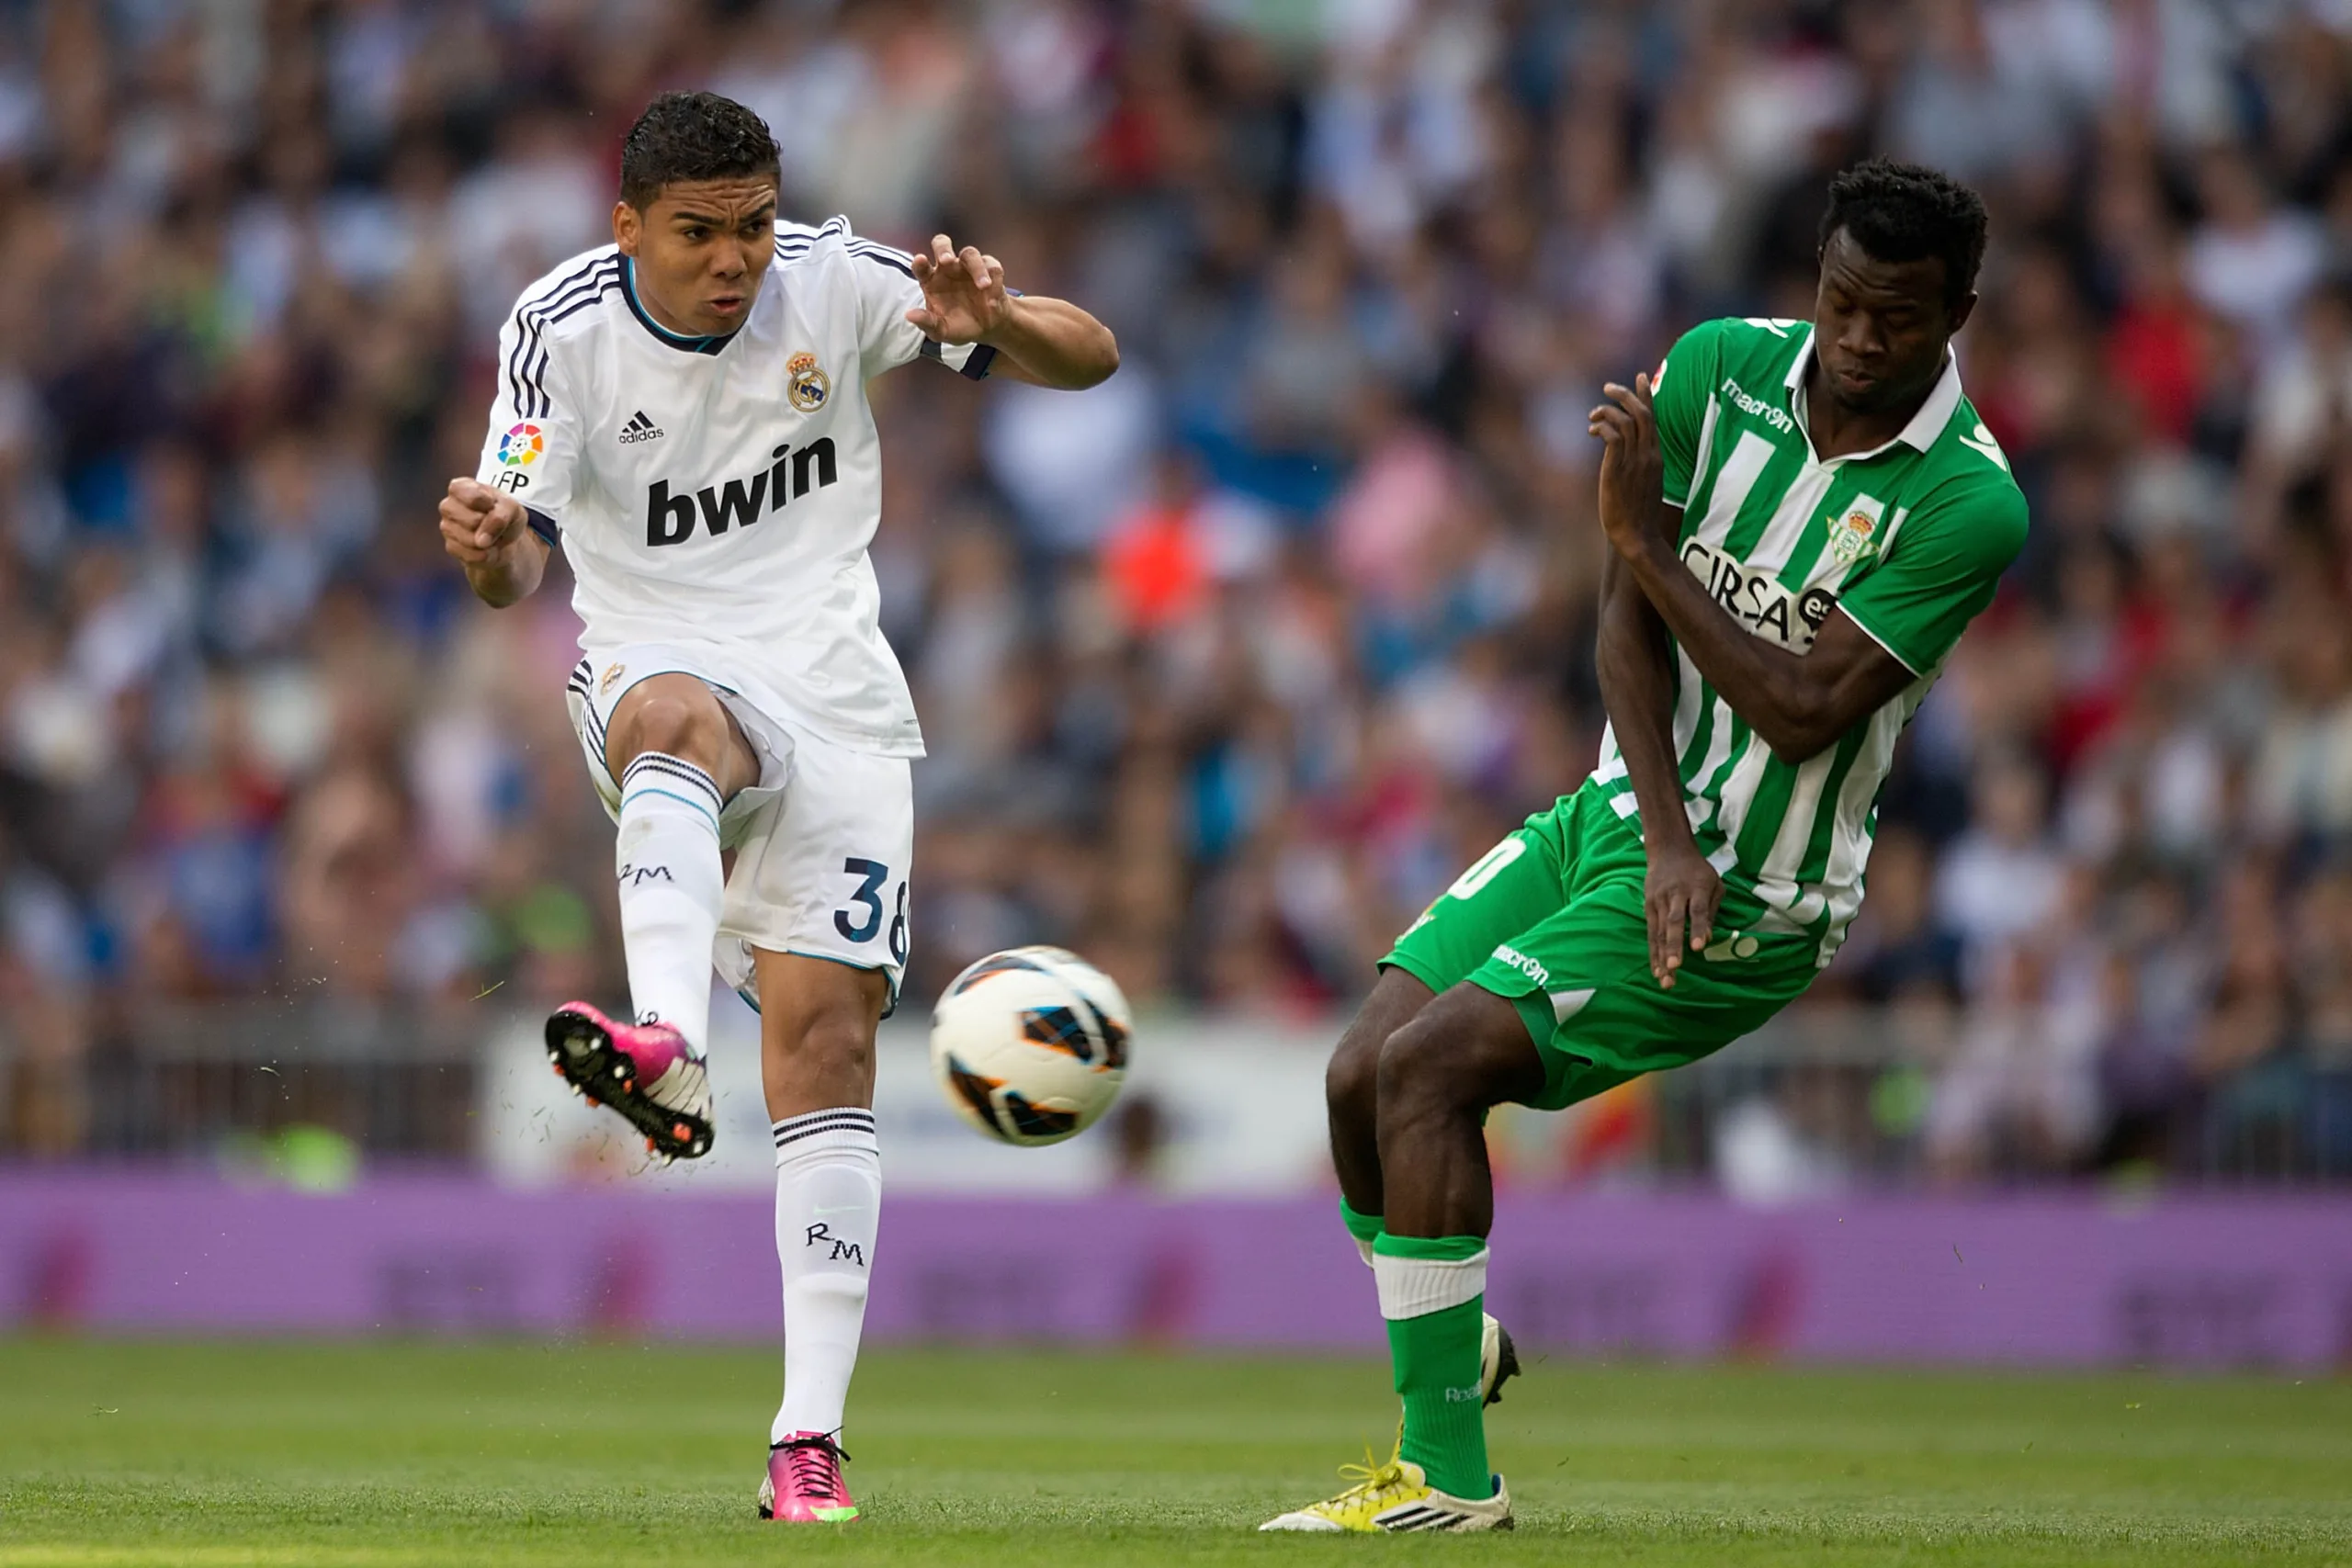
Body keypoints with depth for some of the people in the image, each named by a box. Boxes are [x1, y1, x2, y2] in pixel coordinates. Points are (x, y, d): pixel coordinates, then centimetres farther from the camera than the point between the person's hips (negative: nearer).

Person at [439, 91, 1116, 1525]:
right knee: (678, 718, -39)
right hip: (656, 657, -2)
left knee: (827, 1022, -9)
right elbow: (519, 558, -16)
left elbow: (1090, 359, -3)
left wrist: (994, 321, -26)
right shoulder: (563, 328, -7)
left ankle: (810, 1438, -7)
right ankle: (668, 1051, -67)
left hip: (832, 686, 2)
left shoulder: (832, 278, -4)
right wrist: (491, 542, -41)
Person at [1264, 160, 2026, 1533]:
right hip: (1619, 817, 6)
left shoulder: (1971, 504, -17)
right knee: (1362, 1078, -5)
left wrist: (1644, 537, -17)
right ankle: (1451, 1356, 21)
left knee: (1427, 1065, -20)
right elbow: (1629, 619, -1)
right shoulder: (1719, 369, -2)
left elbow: (1805, 708, -21)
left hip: (1753, 904, -6)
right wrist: (1666, 837, -13)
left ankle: (1449, 1476, -14)